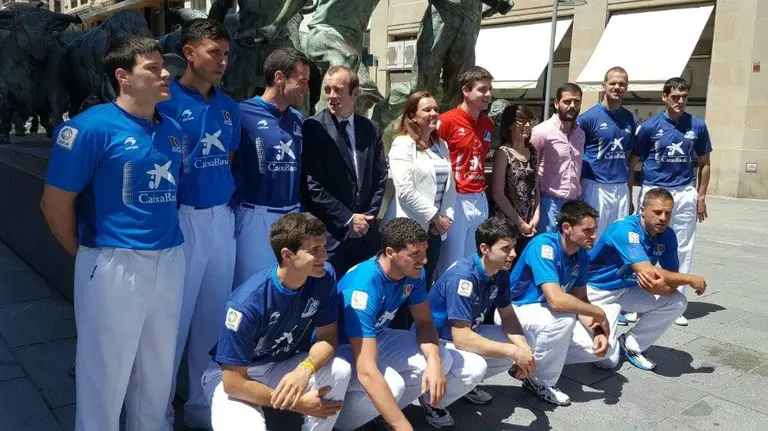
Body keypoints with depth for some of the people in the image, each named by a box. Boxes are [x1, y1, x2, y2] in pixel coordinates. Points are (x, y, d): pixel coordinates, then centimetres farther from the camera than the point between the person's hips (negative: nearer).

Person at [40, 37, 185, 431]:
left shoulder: (172, 130, 7)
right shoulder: (92, 127, -12)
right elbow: (55, 203, -9)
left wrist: (166, 241, 15)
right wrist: (86, 254, 2)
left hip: (169, 261, 6)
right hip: (114, 265, -6)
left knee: (158, 369, 20)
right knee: (107, 373, 11)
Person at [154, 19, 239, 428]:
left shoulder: (229, 107, 10)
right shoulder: (166, 101, -9)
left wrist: (227, 201, 12)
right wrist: (172, 212, -11)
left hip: (222, 218, 6)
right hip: (181, 219, -6)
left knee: (214, 316, 14)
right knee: (176, 317, 3)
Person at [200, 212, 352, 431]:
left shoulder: (324, 277, -17)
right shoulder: (248, 302, -30)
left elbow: (328, 337, -10)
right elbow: (234, 382, -24)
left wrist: (305, 369, -33)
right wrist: (299, 403, -21)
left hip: (285, 365, 4)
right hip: (233, 375, -4)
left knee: (340, 370, -24)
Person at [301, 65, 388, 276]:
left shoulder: (371, 129, 9)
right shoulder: (313, 127, -7)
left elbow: (380, 177, 11)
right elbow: (312, 184, -12)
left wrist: (368, 216, -1)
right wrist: (347, 218, -10)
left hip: (366, 231, 5)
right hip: (328, 232, -4)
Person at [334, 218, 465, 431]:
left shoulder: (414, 273, -13)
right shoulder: (363, 286, -35)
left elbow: (424, 322, -2)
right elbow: (366, 371, -40)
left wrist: (434, 362, -24)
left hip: (377, 338, 7)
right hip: (339, 348, -7)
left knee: (441, 359, -15)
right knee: (392, 384, -34)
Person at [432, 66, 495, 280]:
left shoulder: (489, 123, 10)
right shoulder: (447, 121, -11)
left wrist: (482, 191, 14)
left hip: (480, 200, 7)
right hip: (455, 200, -6)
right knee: (450, 262, 3)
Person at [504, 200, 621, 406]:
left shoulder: (581, 255, -4)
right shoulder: (543, 246, -28)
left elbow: (580, 300, 4)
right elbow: (557, 300, -39)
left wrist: (598, 331, -13)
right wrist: (599, 313, -25)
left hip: (551, 313, 8)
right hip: (519, 311, -8)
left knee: (606, 353, -2)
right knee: (564, 318, -38)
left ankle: (541, 357, 13)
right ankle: (540, 381, -14)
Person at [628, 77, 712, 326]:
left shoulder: (697, 126, 3)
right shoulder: (650, 126, -3)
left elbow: (704, 163, 11)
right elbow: (633, 163, 2)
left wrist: (701, 197, 6)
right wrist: (628, 197, -1)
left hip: (685, 194, 2)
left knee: (682, 250, 6)